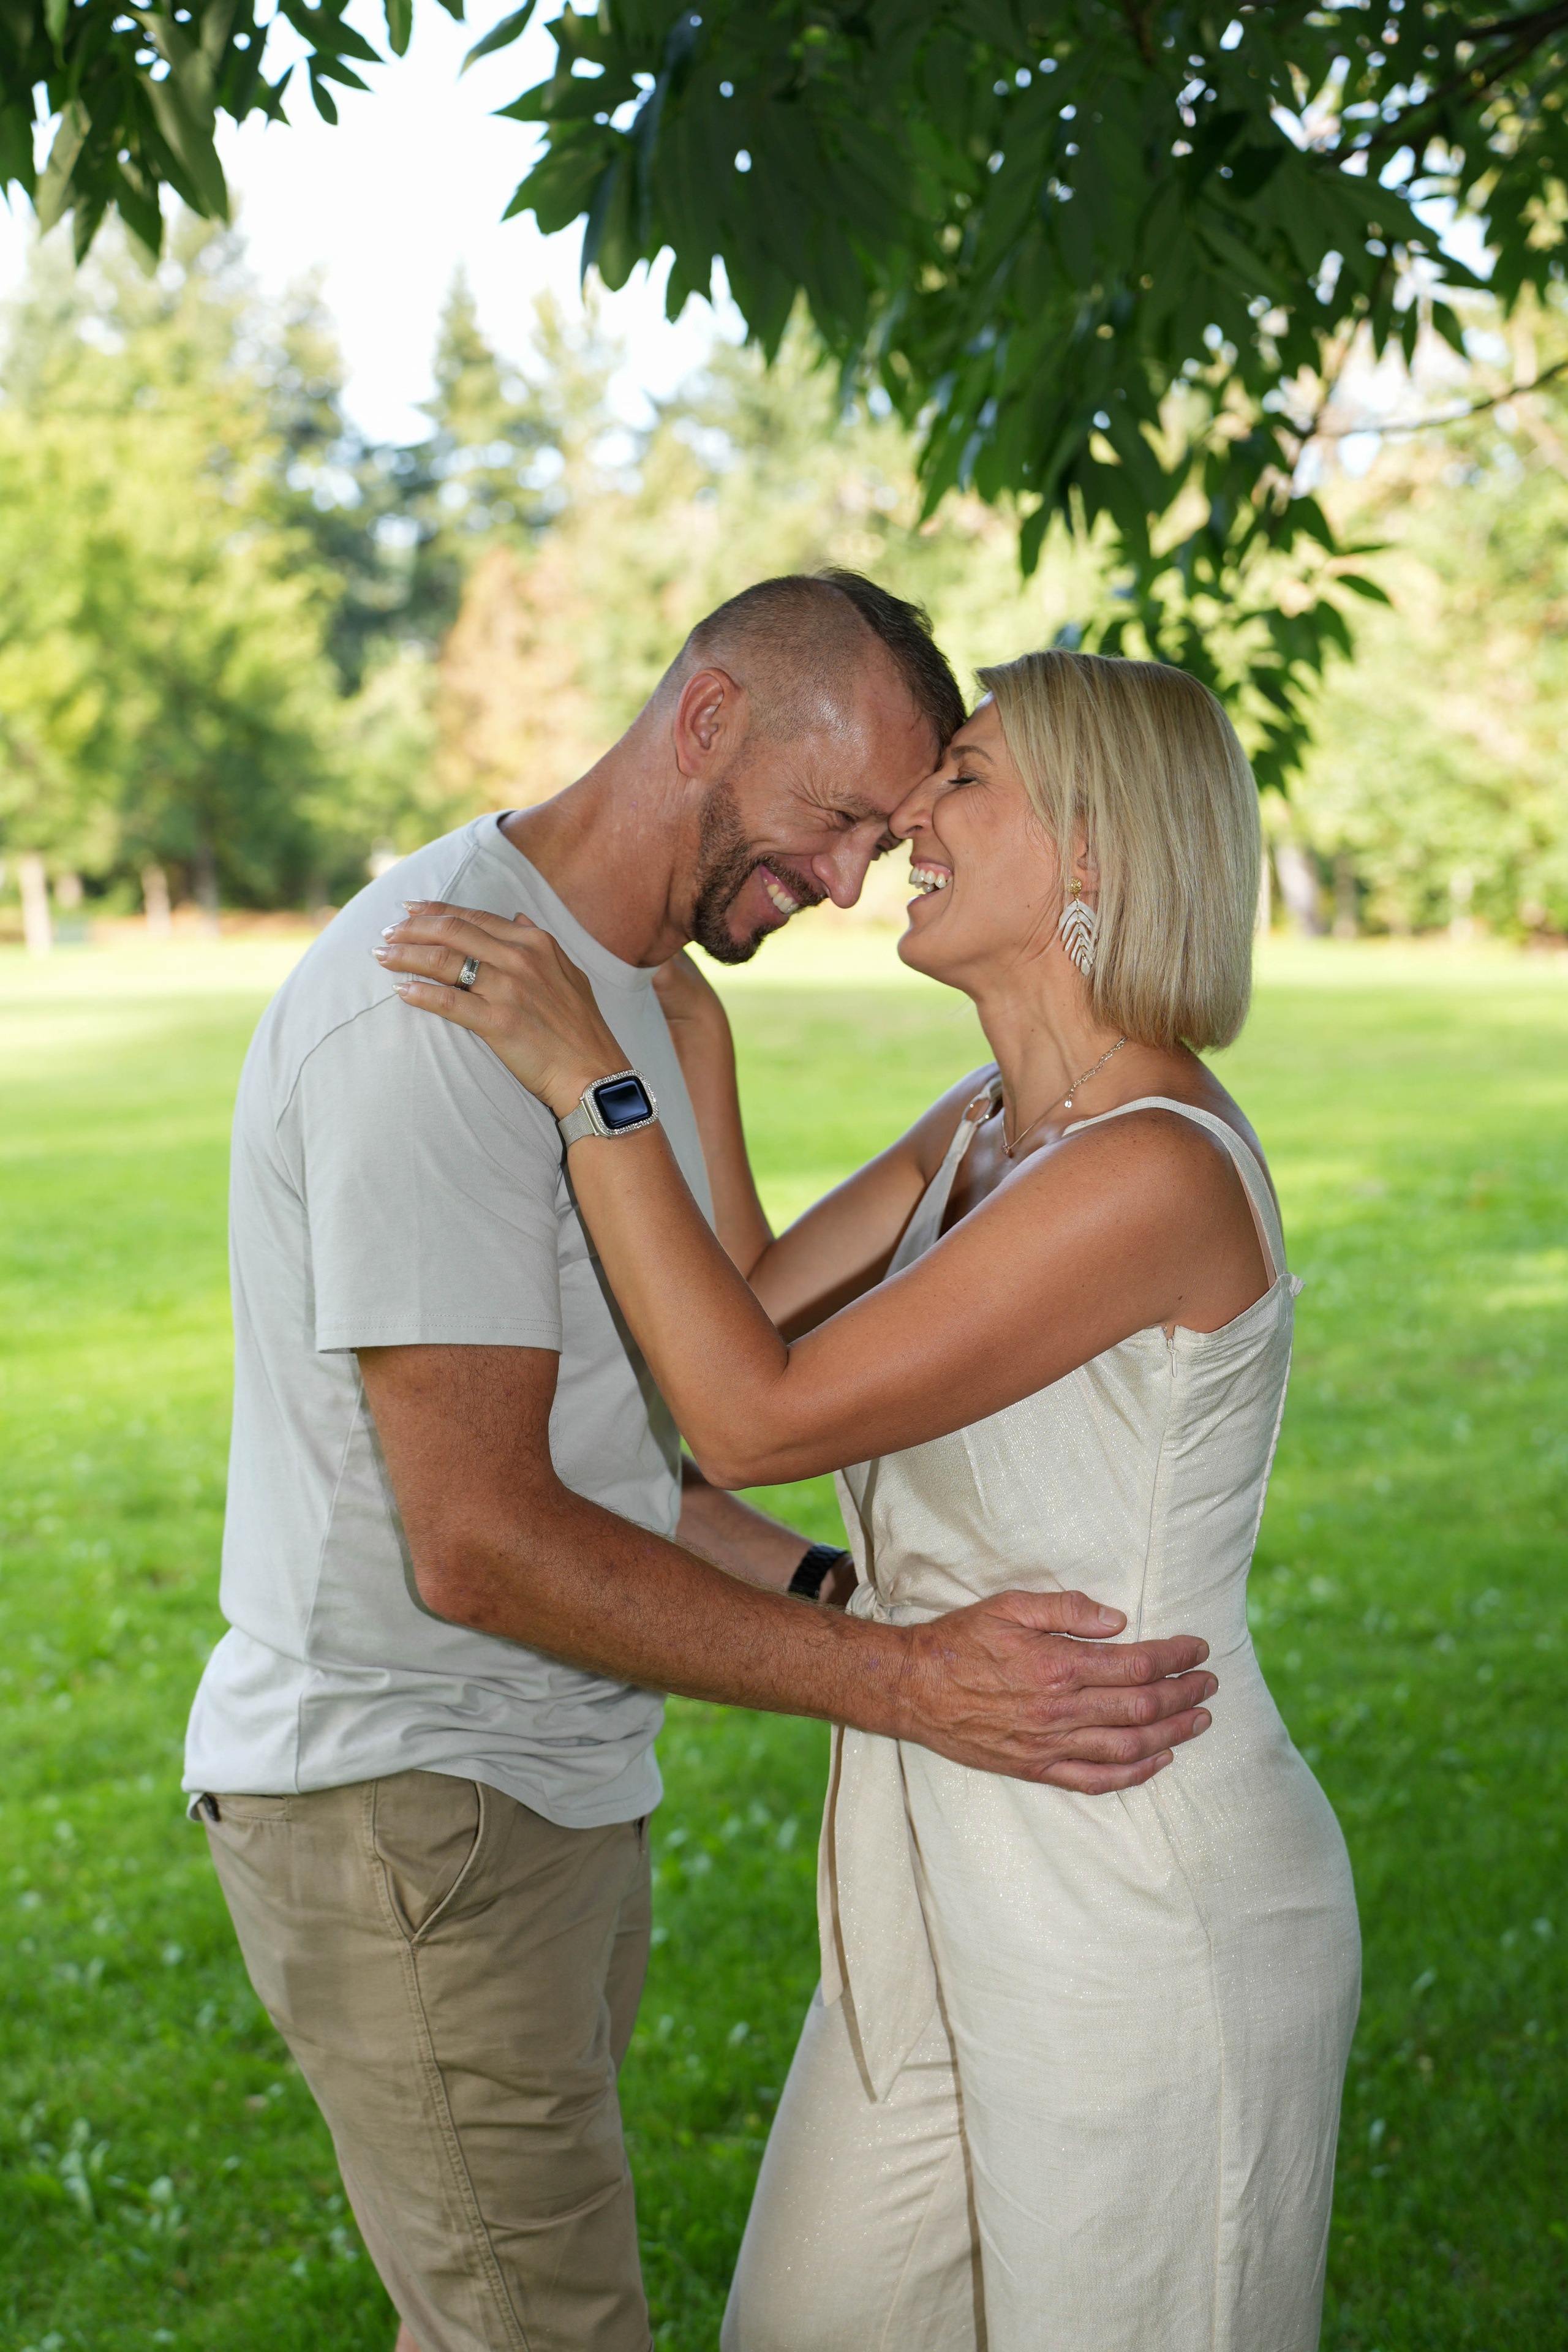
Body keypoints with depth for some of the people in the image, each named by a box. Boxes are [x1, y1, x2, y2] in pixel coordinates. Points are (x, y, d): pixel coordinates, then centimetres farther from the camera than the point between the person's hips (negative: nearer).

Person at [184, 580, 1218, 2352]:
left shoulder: (625, 993, 12)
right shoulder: (439, 998, -21)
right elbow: (477, 1542, -24)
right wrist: (906, 1685, -23)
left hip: (559, 1788, 9)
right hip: (408, 1807, -9)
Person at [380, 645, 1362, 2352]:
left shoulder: (1160, 1173, -24)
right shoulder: (981, 1130, 6)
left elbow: (753, 1415, -23)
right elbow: (747, 1309, 6)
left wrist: (592, 1079, -19)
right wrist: (687, 1034, 2)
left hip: (1144, 1917, -9)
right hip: (960, 1889, 9)